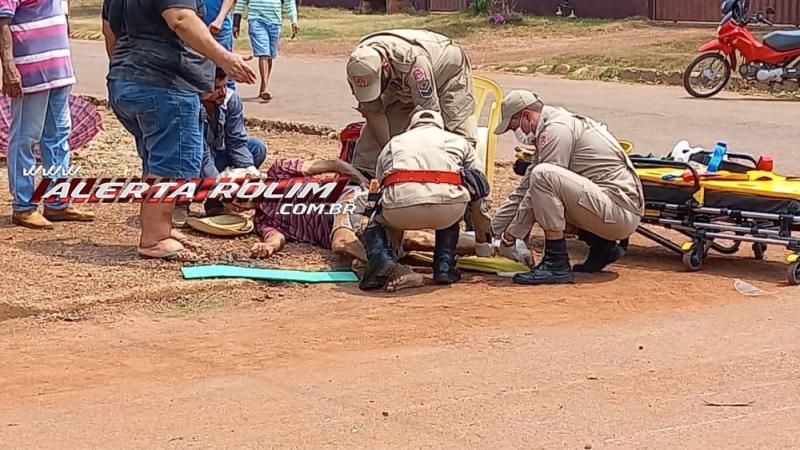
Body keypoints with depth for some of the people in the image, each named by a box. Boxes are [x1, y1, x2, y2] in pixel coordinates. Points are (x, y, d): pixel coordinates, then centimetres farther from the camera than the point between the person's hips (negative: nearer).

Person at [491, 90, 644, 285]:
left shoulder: (557, 129, -11)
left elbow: (541, 181, -14)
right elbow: (524, 189, 25)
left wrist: (510, 237, -7)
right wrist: (492, 231, 24)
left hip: (621, 213, -10)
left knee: (542, 174, -23)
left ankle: (557, 264, -19)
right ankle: (602, 247, 14)